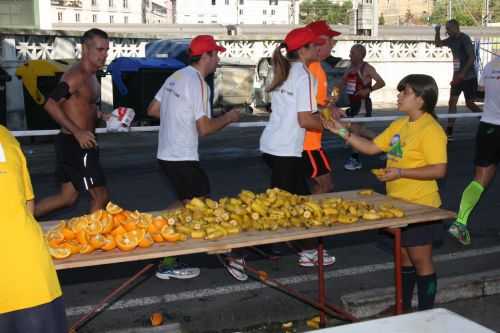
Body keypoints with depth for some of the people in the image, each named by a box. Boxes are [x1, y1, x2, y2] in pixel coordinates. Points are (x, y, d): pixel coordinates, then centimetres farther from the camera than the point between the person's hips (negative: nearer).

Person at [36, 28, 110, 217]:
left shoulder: (91, 77, 14)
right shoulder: (77, 75, -17)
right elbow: (51, 104, -26)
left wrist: (104, 116, 10)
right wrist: (77, 132, -27)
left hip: (81, 144, 10)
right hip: (74, 145, -10)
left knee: (67, 198, 17)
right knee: (101, 196, 0)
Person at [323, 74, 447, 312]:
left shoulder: (430, 130, -17)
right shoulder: (399, 125, 9)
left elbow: (439, 169, -23)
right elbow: (371, 147, 12)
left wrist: (400, 172, -25)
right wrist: (344, 133, 2)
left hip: (420, 206, -8)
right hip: (397, 203, 8)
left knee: (420, 260, 3)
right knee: (403, 256, 18)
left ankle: (426, 313, 18)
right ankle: (403, 306, 33)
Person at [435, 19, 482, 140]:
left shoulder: (464, 39, -15)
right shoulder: (451, 40, 8)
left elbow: (472, 57, -21)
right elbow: (438, 44, 22)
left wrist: (462, 73, -26)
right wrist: (437, 31, 4)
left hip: (468, 77, -8)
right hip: (458, 77, 8)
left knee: (469, 104, -3)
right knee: (452, 102, 2)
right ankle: (449, 132, 3)